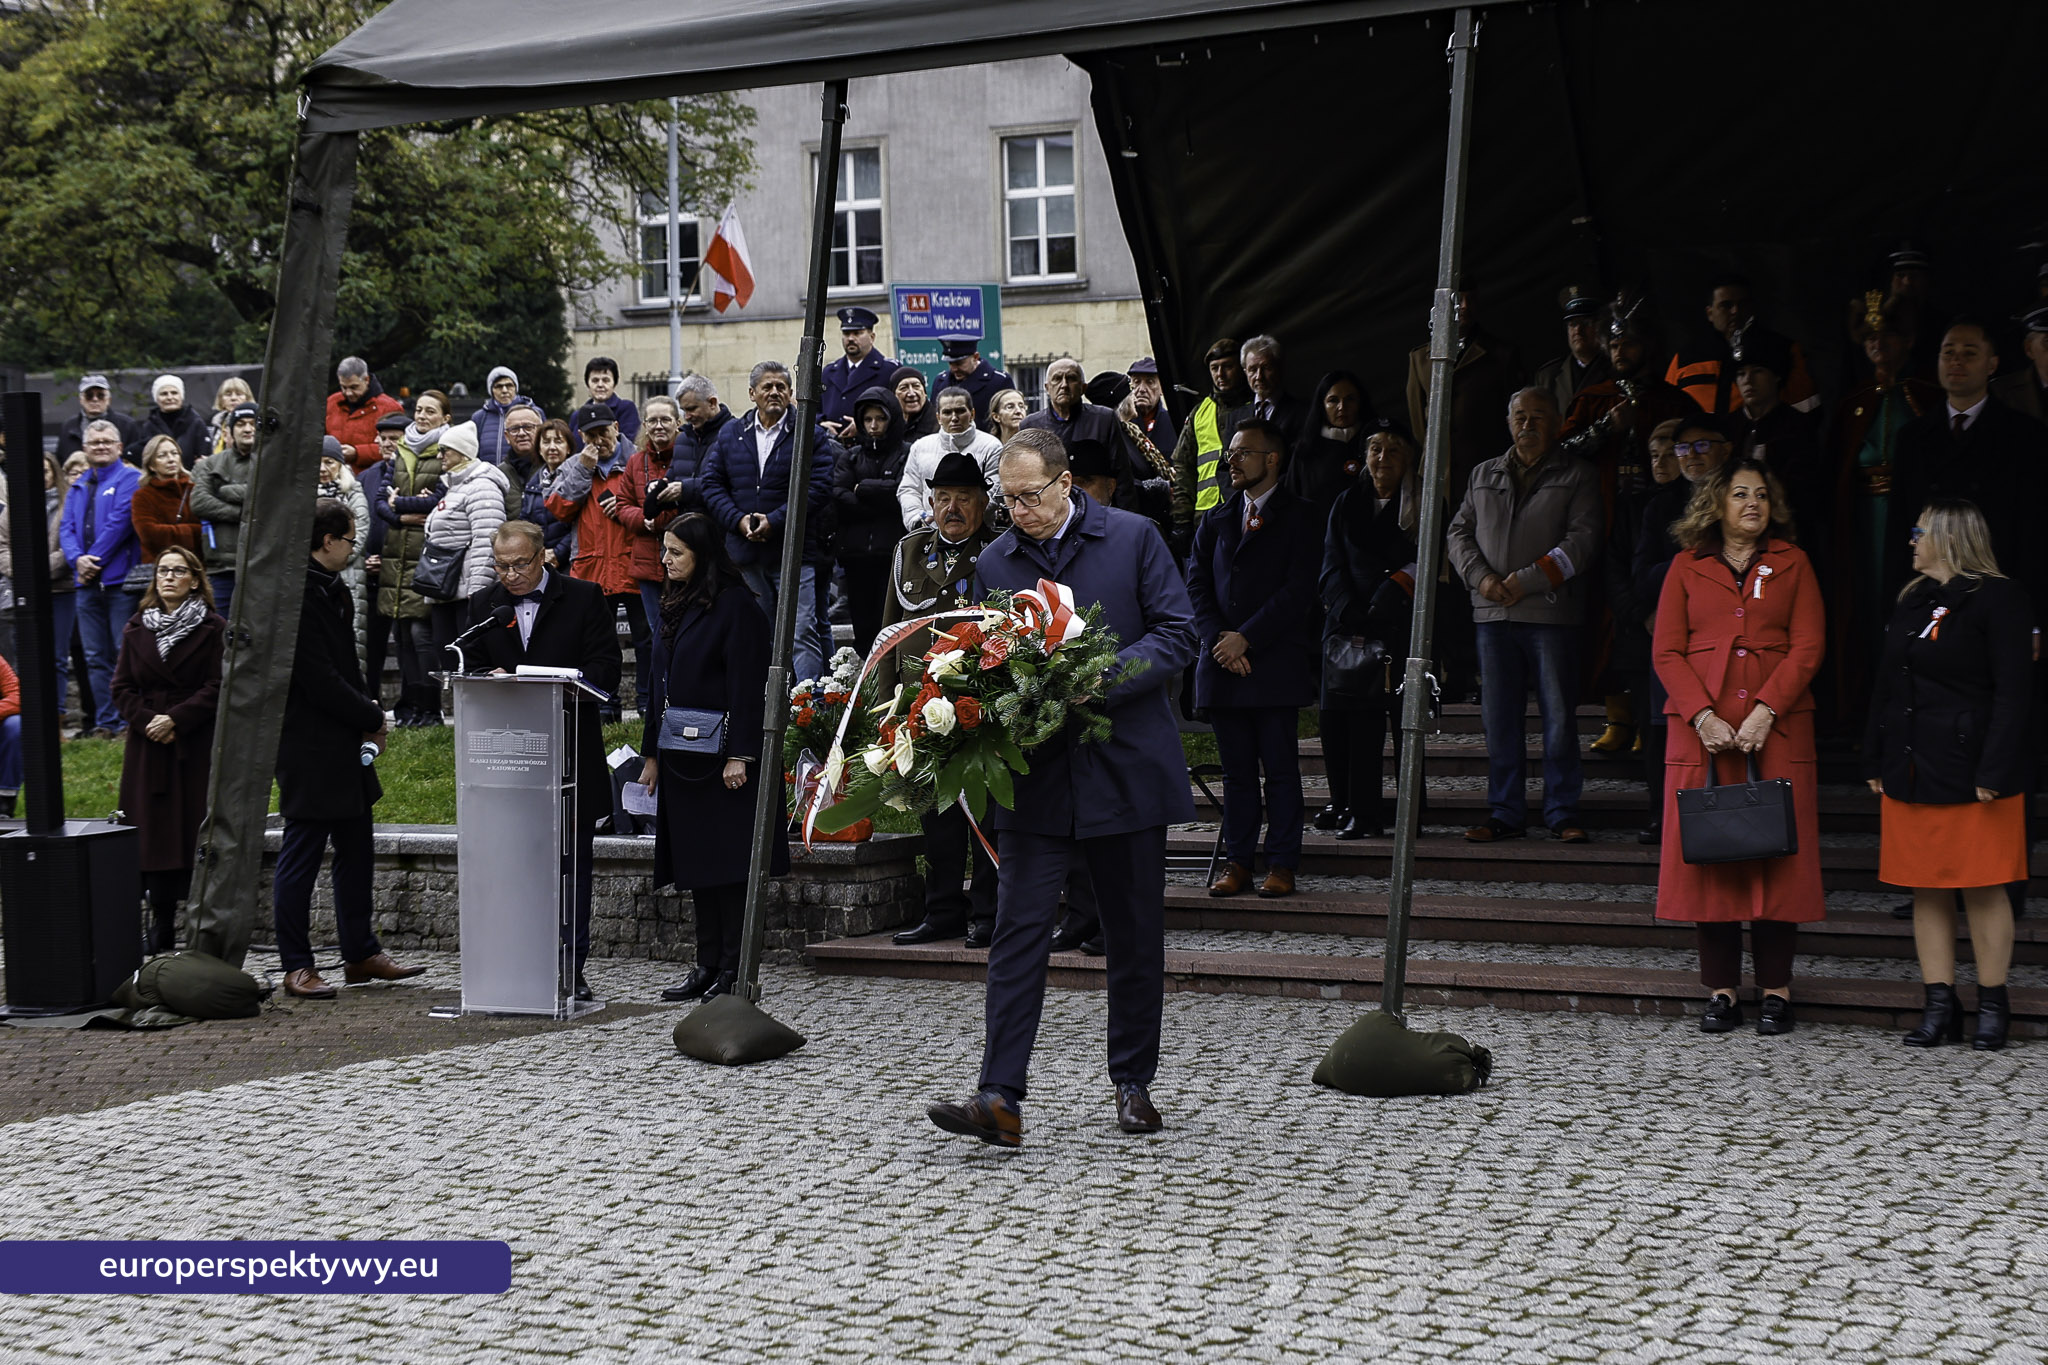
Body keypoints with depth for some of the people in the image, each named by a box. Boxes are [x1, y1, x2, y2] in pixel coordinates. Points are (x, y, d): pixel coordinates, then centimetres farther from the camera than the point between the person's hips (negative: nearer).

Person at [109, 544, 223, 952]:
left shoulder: (212, 629, 0)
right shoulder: (137, 629, 12)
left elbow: (216, 688, -6)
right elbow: (121, 687, 9)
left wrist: (175, 719, -16)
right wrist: (146, 720, -7)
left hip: (196, 748, -3)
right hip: (148, 748, 4)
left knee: (197, 836, -7)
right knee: (154, 836, 1)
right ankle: (160, 929, 6)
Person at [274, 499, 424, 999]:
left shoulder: (331, 589, 14)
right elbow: (318, 678, -22)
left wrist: (366, 710, 3)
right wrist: (371, 718, -11)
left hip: (341, 744, 10)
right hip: (308, 746, -10)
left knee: (356, 849, 15)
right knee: (302, 854, -2)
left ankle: (361, 953, 25)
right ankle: (297, 967, 4)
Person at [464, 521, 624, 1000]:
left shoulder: (585, 599, 1)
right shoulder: (481, 605, 12)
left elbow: (607, 669, -5)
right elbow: (469, 669, 9)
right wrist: (492, 678, -14)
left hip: (571, 750, -2)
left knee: (573, 862, 2)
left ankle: (571, 968, 7)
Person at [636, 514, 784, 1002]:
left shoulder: (736, 605, -10)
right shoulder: (680, 605, 15)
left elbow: (745, 684, -15)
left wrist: (739, 755, -20)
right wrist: (653, 752, 18)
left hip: (722, 757, -8)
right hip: (684, 757, 8)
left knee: (727, 863, -6)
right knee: (695, 864, 9)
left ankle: (732, 971, -2)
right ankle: (708, 965, 13)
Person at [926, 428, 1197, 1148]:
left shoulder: (1134, 538, -1)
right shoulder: (994, 562, 7)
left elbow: (1178, 634, -5)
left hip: (1127, 767, -1)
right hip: (1036, 775, 1)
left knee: (1135, 934, 9)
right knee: (1018, 929, -8)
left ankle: (1133, 1084, 24)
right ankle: (999, 1099, -12)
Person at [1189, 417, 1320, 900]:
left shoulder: (1299, 517, 2)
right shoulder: (1215, 522, 17)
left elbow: (1298, 590, -7)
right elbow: (1197, 585, 10)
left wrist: (1246, 638, -12)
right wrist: (1217, 640, -7)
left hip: (1275, 663, -4)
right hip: (1222, 663, 4)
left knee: (1280, 767, -2)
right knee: (1236, 769, 7)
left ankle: (1282, 864, 2)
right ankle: (1238, 861, 10)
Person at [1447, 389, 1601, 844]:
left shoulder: (1577, 476, 6)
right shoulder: (1484, 476, 19)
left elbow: (1584, 538, -4)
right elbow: (1460, 531, 15)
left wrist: (1527, 580, -11)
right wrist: (1481, 578, -4)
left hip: (1551, 613, -3)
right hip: (1493, 614, 4)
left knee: (1559, 717, -3)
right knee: (1499, 717, 3)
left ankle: (1562, 813, 3)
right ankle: (1505, 814, 8)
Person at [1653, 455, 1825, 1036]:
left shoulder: (1791, 564, 9)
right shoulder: (1687, 568, 10)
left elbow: (1808, 646, 1)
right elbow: (1666, 652, 4)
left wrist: (1765, 710, -11)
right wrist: (1702, 715, -10)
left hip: (1777, 726, -1)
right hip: (1703, 729, 1)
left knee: (1777, 854, -3)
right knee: (1707, 852, -1)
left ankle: (1776, 991, 4)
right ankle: (1720, 991, 6)